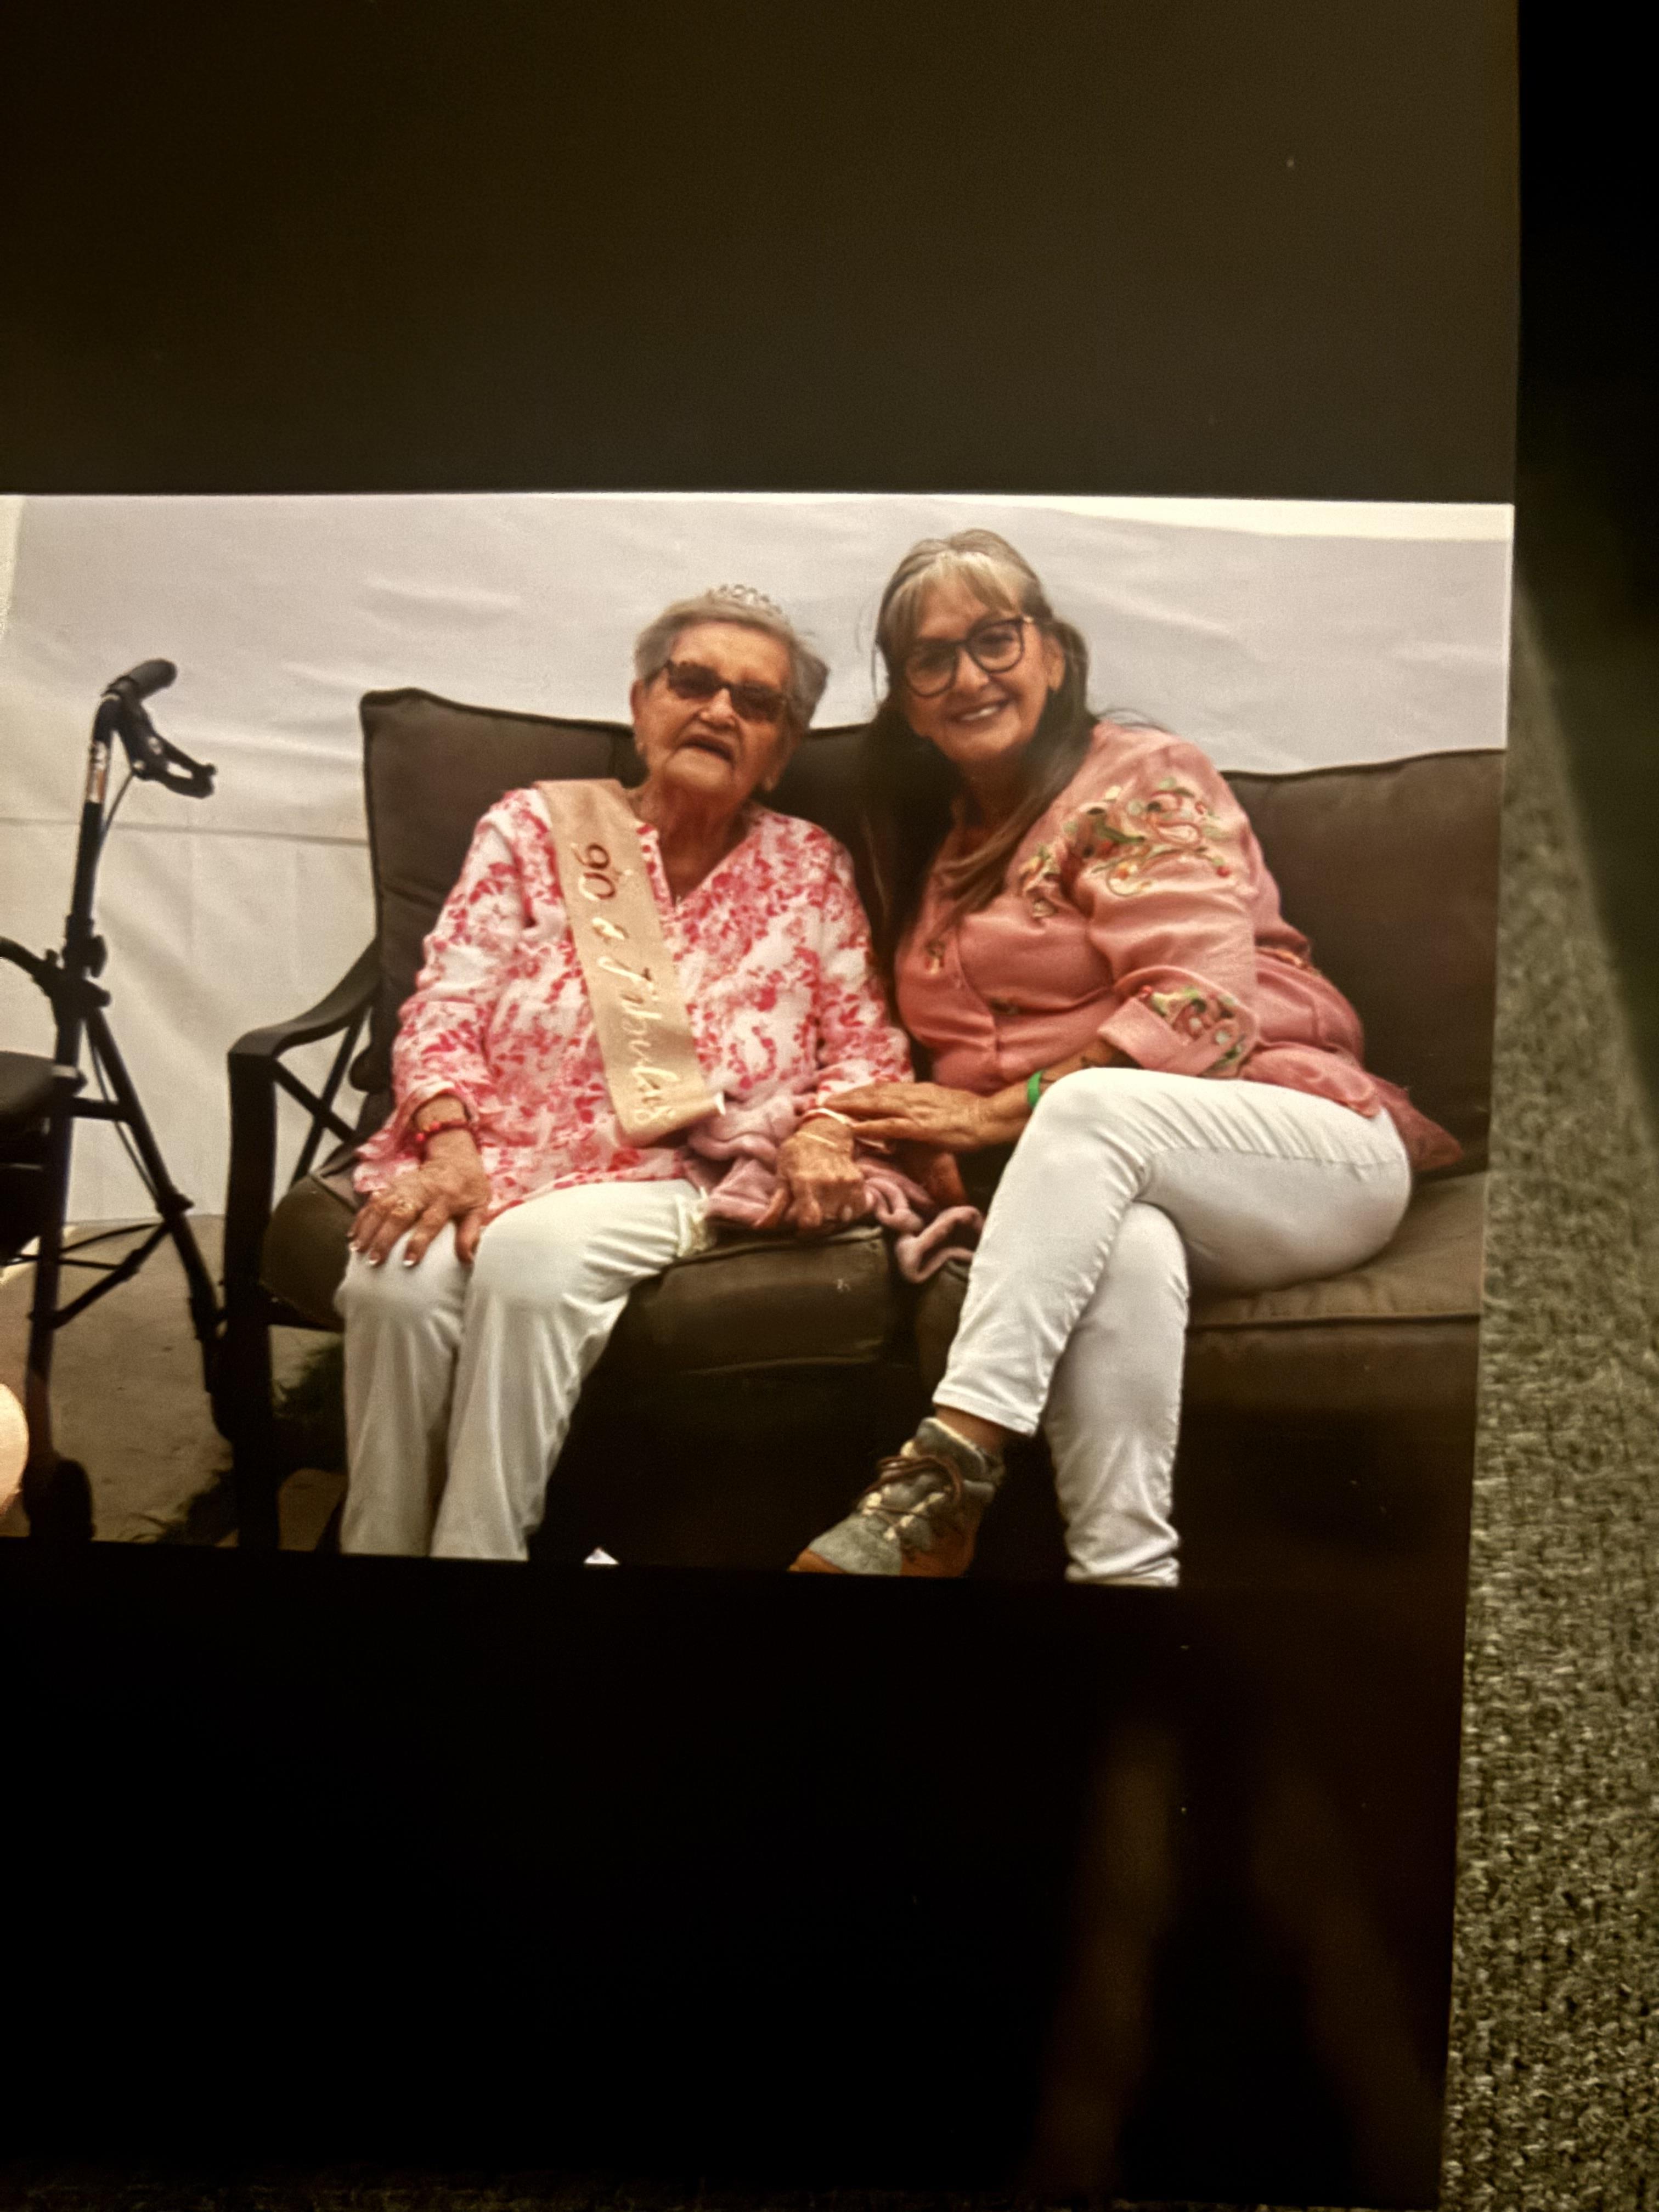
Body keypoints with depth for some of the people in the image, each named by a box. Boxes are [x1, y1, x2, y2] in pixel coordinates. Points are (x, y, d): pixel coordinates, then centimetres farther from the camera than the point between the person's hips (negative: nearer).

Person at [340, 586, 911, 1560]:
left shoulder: (811, 872, 11)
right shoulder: (533, 827, 9)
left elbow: (866, 1044, 10)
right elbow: (446, 1007, 3)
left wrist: (822, 1129, -12)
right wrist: (449, 1142, -14)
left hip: (675, 1177, -1)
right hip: (502, 1152, 1)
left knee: (534, 1255, -33)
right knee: (399, 1277, -29)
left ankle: (475, 1546, -17)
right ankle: (377, 1543, -6)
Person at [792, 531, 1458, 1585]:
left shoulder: (1140, 777, -1)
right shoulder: (932, 843, 20)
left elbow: (1204, 1010, -14)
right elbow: (947, 1068, 16)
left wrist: (998, 1112, -16)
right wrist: (840, 1128, -6)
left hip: (1316, 1152, -3)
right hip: (1093, 1187, 4)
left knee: (1090, 1107, -35)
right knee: (1123, 1247, -34)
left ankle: (944, 1480, -40)